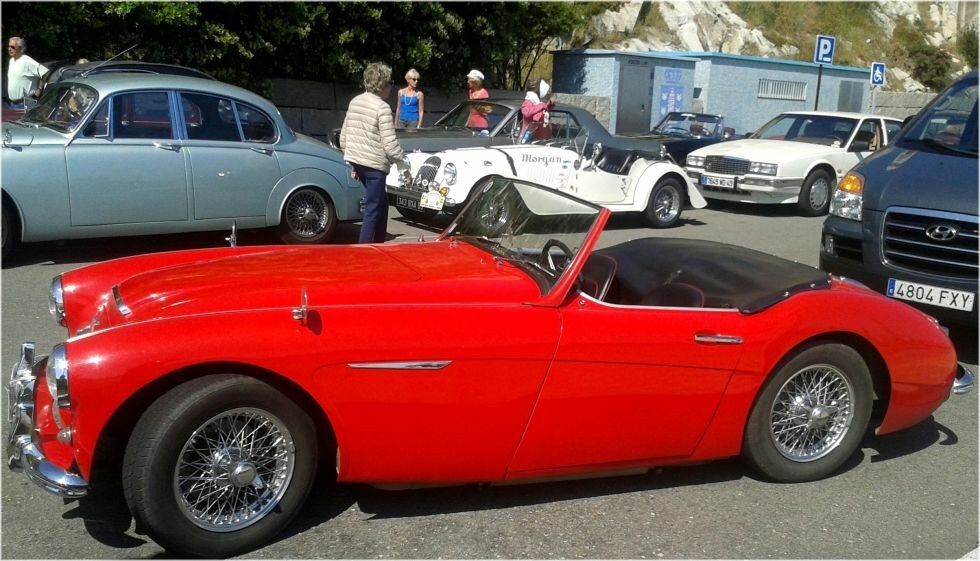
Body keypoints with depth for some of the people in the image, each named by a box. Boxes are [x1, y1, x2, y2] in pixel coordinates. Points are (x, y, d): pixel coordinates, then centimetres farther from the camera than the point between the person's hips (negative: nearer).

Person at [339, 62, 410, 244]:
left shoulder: (354, 102, 9)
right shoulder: (382, 107, -14)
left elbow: (343, 136, 14)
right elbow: (390, 143, -17)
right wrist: (404, 166, -7)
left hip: (356, 161, 8)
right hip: (374, 164, -8)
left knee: (380, 202, 22)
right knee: (373, 210, -3)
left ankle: (377, 244, 28)